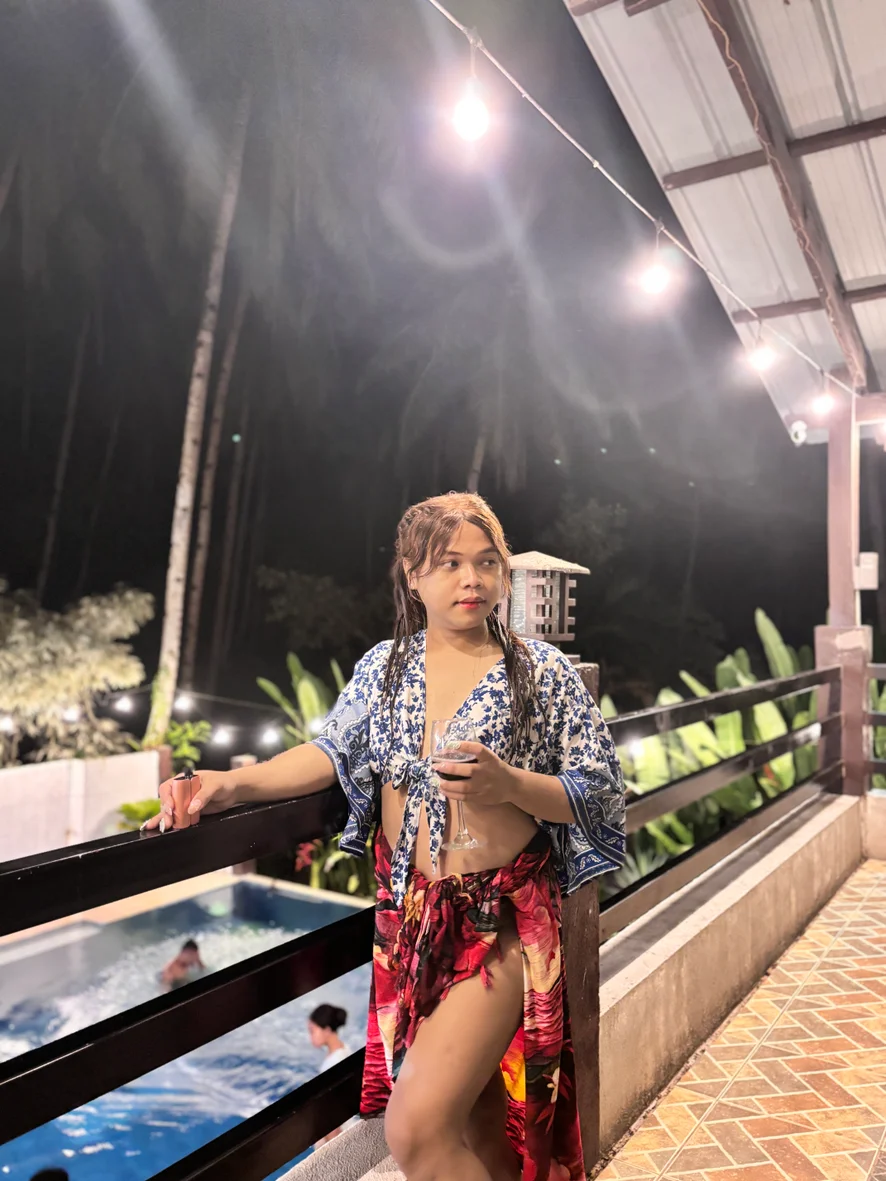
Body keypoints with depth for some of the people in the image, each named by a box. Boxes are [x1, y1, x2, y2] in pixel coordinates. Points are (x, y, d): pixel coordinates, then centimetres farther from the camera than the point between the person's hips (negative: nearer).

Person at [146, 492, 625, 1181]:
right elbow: (336, 753, 8)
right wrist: (235, 783, -5)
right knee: (475, 1125, 18)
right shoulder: (385, 665, 2)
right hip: (410, 916, 4)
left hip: (501, 918, -4)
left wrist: (508, 784, -22)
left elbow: (596, 793, -5)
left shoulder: (544, 673, -7)